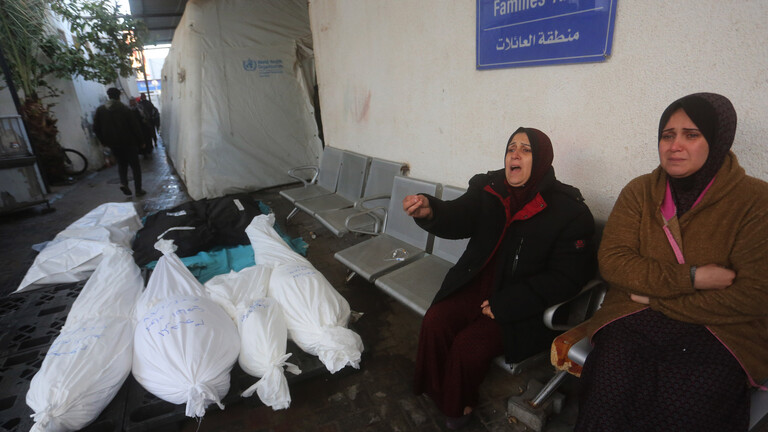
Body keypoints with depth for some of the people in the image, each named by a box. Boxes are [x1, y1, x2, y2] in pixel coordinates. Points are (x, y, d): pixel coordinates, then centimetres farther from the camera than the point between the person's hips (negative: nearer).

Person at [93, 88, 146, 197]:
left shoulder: (100, 110, 2)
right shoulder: (125, 109, -10)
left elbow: (96, 128, 4)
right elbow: (135, 127, -9)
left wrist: (104, 141, 15)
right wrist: (140, 142, 1)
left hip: (113, 144, 4)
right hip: (128, 142, -4)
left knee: (121, 164, 21)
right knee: (135, 165, 5)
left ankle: (123, 183, -1)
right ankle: (138, 190, 4)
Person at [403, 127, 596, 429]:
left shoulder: (568, 209, -11)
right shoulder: (488, 188, -1)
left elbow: (565, 277, -11)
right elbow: (456, 219, -13)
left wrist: (505, 304, -17)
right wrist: (429, 211, -38)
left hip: (523, 306, -3)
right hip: (476, 284, 4)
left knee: (470, 345, -20)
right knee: (434, 322, -17)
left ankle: (458, 405, 15)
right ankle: (439, 396, 12)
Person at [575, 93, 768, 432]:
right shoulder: (639, 191, 7)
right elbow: (611, 260, -2)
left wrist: (659, 300, -9)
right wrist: (689, 278, -12)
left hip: (718, 330, -1)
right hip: (634, 319, 1)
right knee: (609, 394, -25)